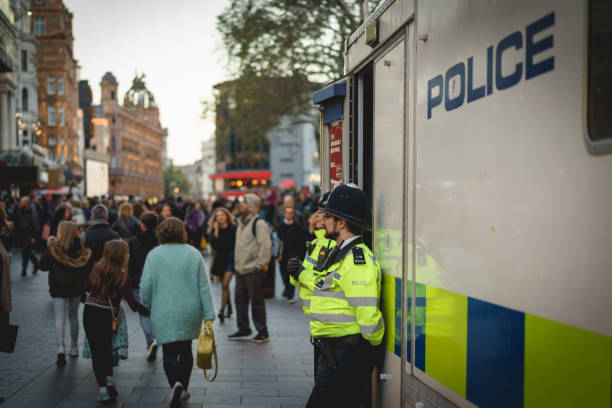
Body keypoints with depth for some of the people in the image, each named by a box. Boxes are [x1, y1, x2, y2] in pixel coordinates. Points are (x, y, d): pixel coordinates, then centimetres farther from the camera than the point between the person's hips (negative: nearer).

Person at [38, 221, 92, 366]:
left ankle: (61, 348, -20)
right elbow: (87, 268, -5)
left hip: (58, 287, -2)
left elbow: (42, 265, -2)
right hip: (76, 287, 3)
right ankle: (74, 348, 24)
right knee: (73, 316, 18)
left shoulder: (53, 247, -11)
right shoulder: (82, 248, -6)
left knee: (59, 318, -2)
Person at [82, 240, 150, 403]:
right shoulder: (122, 277, -11)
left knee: (96, 350, 7)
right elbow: (132, 303, -17)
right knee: (106, 349, 20)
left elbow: (86, 287, 16)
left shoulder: (97, 270, 0)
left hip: (89, 312, 3)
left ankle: (103, 389, 2)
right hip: (106, 316, -3)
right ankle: (109, 379, 5)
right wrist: (150, 312, -13)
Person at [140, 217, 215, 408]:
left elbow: (145, 287, -6)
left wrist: (149, 306, 13)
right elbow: (204, 287, -3)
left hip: (164, 314, -2)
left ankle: (176, 384, -20)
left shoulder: (154, 255, -4)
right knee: (186, 349, 19)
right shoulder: (194, 254, -1)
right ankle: (184, 388, 27)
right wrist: (209, 315, -1)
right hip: (190, 313, 2)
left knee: (170, 353, 3)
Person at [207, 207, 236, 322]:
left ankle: (222, 310, -17)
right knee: (224, 285, 13)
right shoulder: (213, 230, 3)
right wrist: (216, 231, -16)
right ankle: (229, 308, 30)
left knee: (225, 284, -15)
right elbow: (213, 244, -11)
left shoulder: (233, 228, -3)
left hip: (231, 258, -4)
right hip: (220, 259, 4)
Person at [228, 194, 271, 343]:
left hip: (254, 270, -9)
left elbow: (265, 245, -18)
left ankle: (262, 333, 5)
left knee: (257, 301, -3)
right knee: (240, 299, 13)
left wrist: (261, 263, -18)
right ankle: (243, 329, 23)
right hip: (241, 269, 9)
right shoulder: (242, 223, 17)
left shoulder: (259, 223, -12)